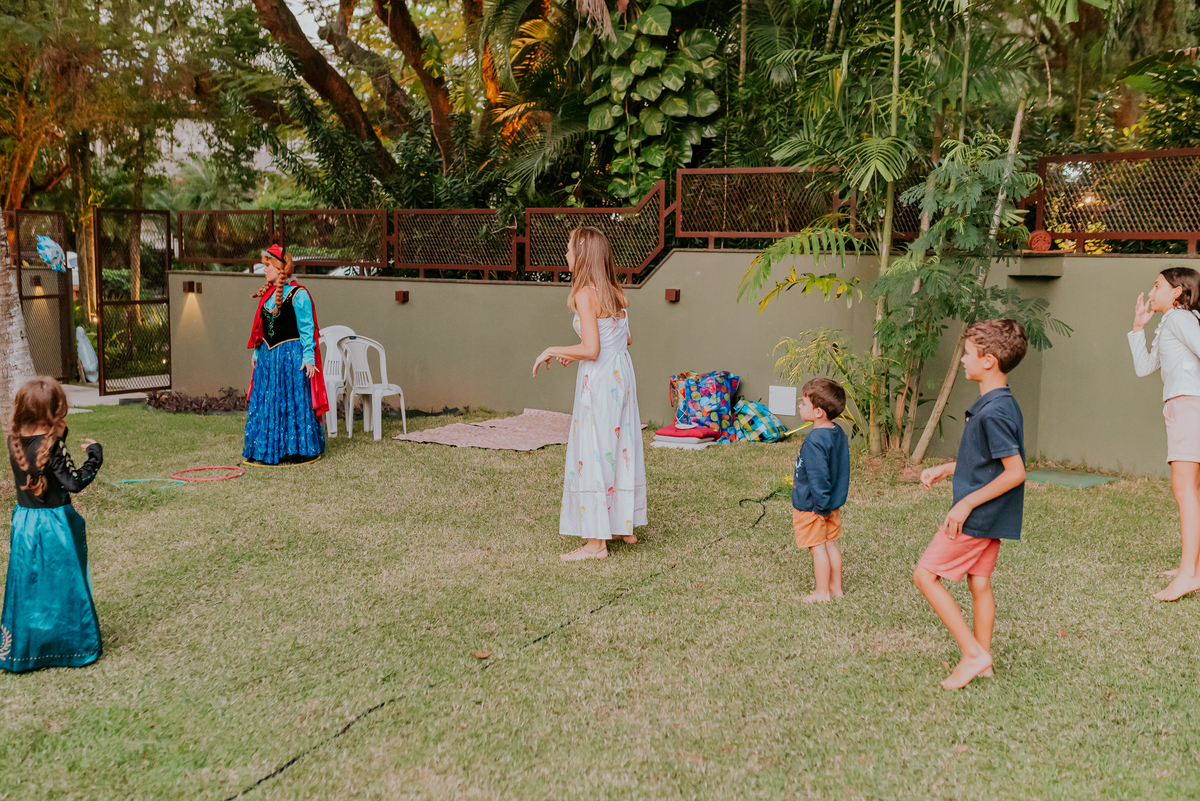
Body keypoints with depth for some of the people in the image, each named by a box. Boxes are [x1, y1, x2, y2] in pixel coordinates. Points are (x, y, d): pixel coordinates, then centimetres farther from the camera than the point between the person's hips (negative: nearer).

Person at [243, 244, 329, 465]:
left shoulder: (298, 294, -11)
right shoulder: (268, 295, 10)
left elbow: (307, 329, -12)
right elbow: (261, 328, 16)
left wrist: (308, 358, -16)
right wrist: (257, 353, 15)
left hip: (291, 355, -7)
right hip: (268, 356, 7)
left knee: (293, 401, -1)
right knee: (265, 403, 9)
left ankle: (297, 450, 10)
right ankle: (267, 449, 19)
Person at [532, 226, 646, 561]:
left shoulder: (585, 294, -15)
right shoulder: (615, 292, 9)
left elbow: (591, 350, -20)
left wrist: (553, 350, -6)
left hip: (599, 381, -8)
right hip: (622, 375, 8)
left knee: (592, 456, -2)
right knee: (622, 449, 16)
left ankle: (596, 541, 3)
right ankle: (626, 526, 27)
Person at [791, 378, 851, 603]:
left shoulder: (814, 442, -28)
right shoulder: (838, 433, 1)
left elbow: (819, 477, -28)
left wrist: (821, 505, -18)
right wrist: (830, 502, 19)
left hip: (811, 507, -9)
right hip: (833, 503, 9)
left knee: (817, 548, 5)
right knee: (830, 545, 18)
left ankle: (822, 592, 17)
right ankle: (836, 587, 28)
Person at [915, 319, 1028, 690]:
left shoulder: (993, 412, -23)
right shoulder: (1001, 404, 9)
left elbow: (1015, 472, -25)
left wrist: (966, 504, -21)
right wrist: (945, 469, 16)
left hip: (977, 516, -10)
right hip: (990, 518, 10)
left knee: (925, 575, -3)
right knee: (979, 583, 15)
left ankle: (974, 653, 0)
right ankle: (982, 659, 24)